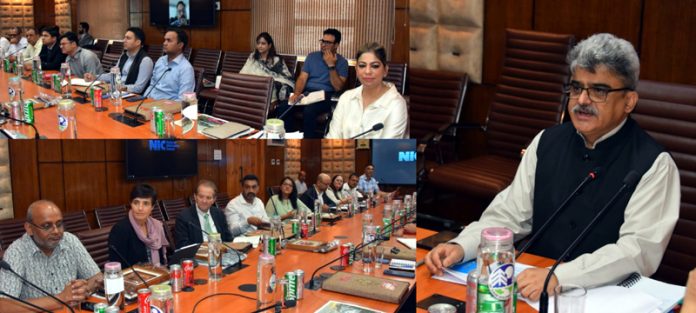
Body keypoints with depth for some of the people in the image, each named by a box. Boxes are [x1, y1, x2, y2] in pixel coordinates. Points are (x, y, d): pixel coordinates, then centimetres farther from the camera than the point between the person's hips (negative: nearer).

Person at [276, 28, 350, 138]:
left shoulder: (342, 62, 3)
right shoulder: (312, 56, 14)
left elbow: (338, 87, -7)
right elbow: (302, 78, 6)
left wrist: (331, 66, -12)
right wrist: (296, 93, -13)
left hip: (325, 96, -4)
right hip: (306, 92, 4)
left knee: (308, 111, -37)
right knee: (282, 108, -24)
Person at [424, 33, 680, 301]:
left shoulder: (652, 164, -8)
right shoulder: (547, 143, 7)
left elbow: (641, 249, -18)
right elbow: (509, 215, 6)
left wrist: (559, 277, -30)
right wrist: (461, 247, -13)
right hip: (534, 289, 4)